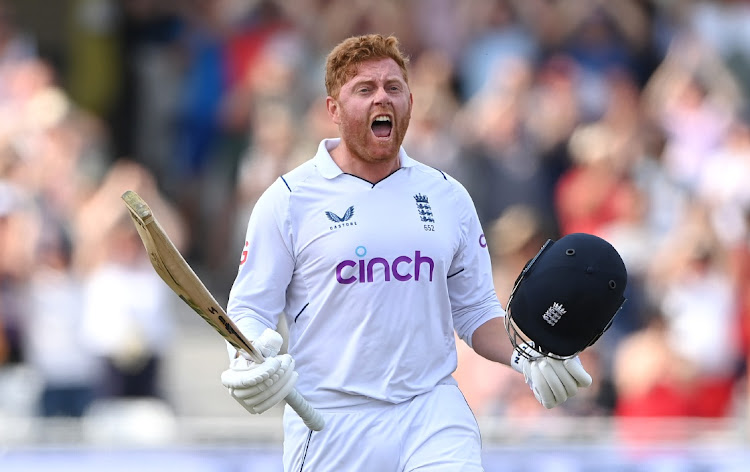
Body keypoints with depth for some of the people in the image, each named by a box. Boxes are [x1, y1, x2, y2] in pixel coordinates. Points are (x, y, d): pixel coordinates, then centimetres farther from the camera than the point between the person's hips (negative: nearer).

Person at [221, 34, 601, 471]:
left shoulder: (449, 197, 10)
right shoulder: (289, 198, 0)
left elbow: (474, 309, 16)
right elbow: (250, 308, 0)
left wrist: (526, 358, -3)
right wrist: (251, 362, -21)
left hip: (434, 412, 1)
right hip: (332, 425, -1)